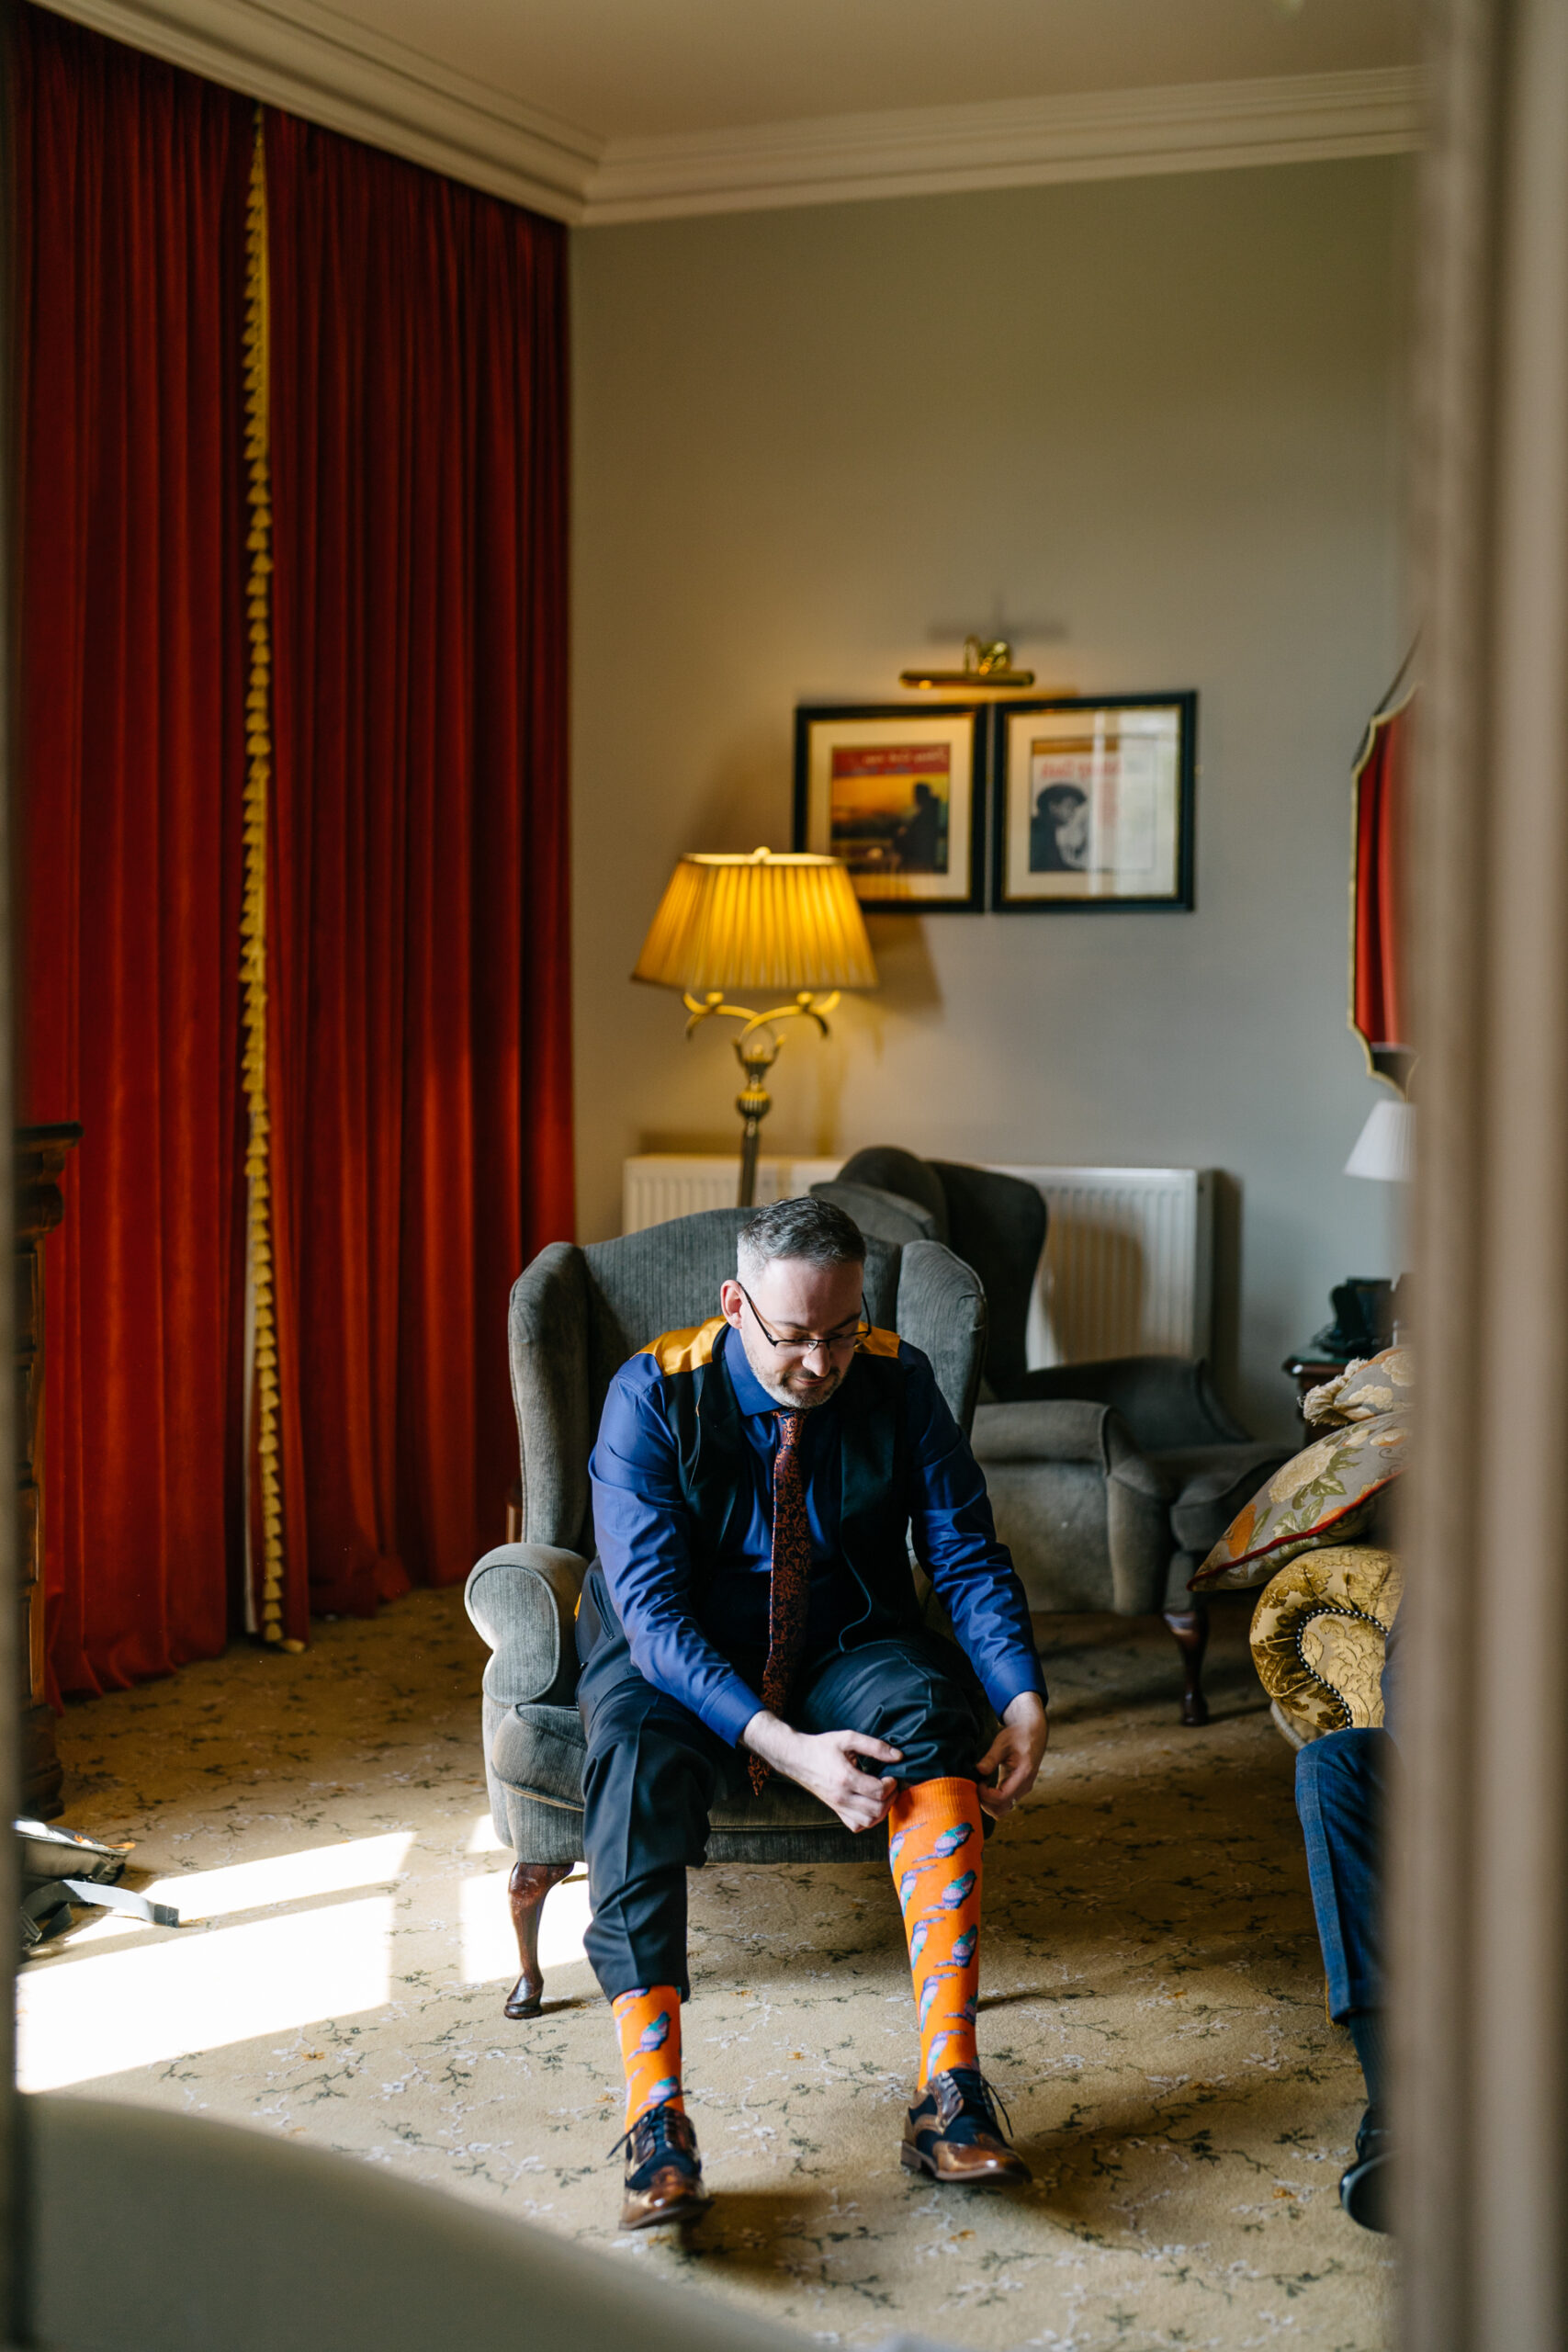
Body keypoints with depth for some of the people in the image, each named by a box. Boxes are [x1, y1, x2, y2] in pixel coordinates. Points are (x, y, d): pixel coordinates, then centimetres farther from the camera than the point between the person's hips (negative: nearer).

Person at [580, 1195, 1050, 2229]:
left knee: (931, 1712, -32)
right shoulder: (653, 1396, -16)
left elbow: (968, 1556, -5)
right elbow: (651, 1609, -23)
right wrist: (782, 1745, -36)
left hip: (844, 1651, 2)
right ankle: (656, 2120, -41)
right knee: (636, 1749, -36)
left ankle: (949, 2089, -36)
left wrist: (1025, 1699, -24)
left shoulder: (898, 1381, -7)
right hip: (680, 1659, -2)